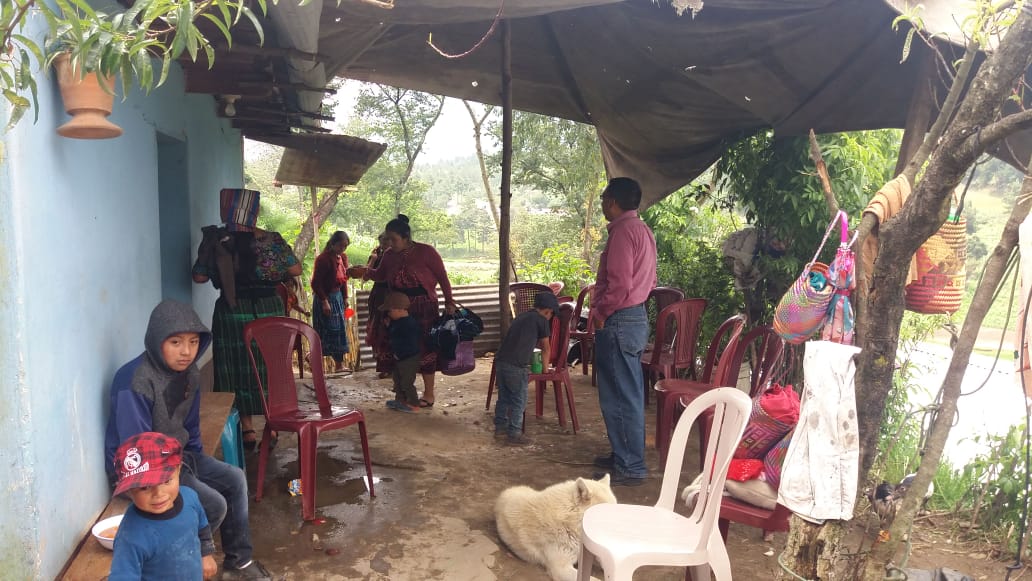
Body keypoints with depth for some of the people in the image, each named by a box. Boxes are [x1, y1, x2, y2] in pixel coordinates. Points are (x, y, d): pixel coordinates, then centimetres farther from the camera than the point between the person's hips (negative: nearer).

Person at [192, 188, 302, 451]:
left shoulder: (215, 239, -4)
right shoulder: (272, 239, -4)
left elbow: (199, 276, -2)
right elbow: (295, 270, -2)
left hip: (231, 311, -1)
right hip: (268, 308, 1)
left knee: (237, 368, 10)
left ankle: (247, 428, 14)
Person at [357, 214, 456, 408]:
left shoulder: (426, 251, -10)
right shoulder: (390, 255, 4)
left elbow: (442, 277, -6)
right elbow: (380, 275, 16)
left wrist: (449, 302, -8)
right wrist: (365, 272, -4)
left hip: (424, 308, -5)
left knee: (425, 349, -1)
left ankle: (429, 394, 11)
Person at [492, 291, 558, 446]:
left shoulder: (521, 316, 23)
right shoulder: (541, 320, 2)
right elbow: (546, 348, 13)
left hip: (500, 361, 8)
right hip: (516, 366, -7)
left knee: (503, 397, 18)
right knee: (519, 401, 3)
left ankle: (500, 428, 27)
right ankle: (514, 434, 7)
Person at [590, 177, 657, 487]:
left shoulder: (623, 231, -16)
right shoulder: (642, 229, 15)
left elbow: (619, 284, -24)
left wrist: (600, 313, -11)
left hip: (618, 322, -11)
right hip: (636, 316, 11)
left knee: (620, 396, -3)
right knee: (629, 393, 17)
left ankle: (630, 467, 5)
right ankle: (625, 455, 29)